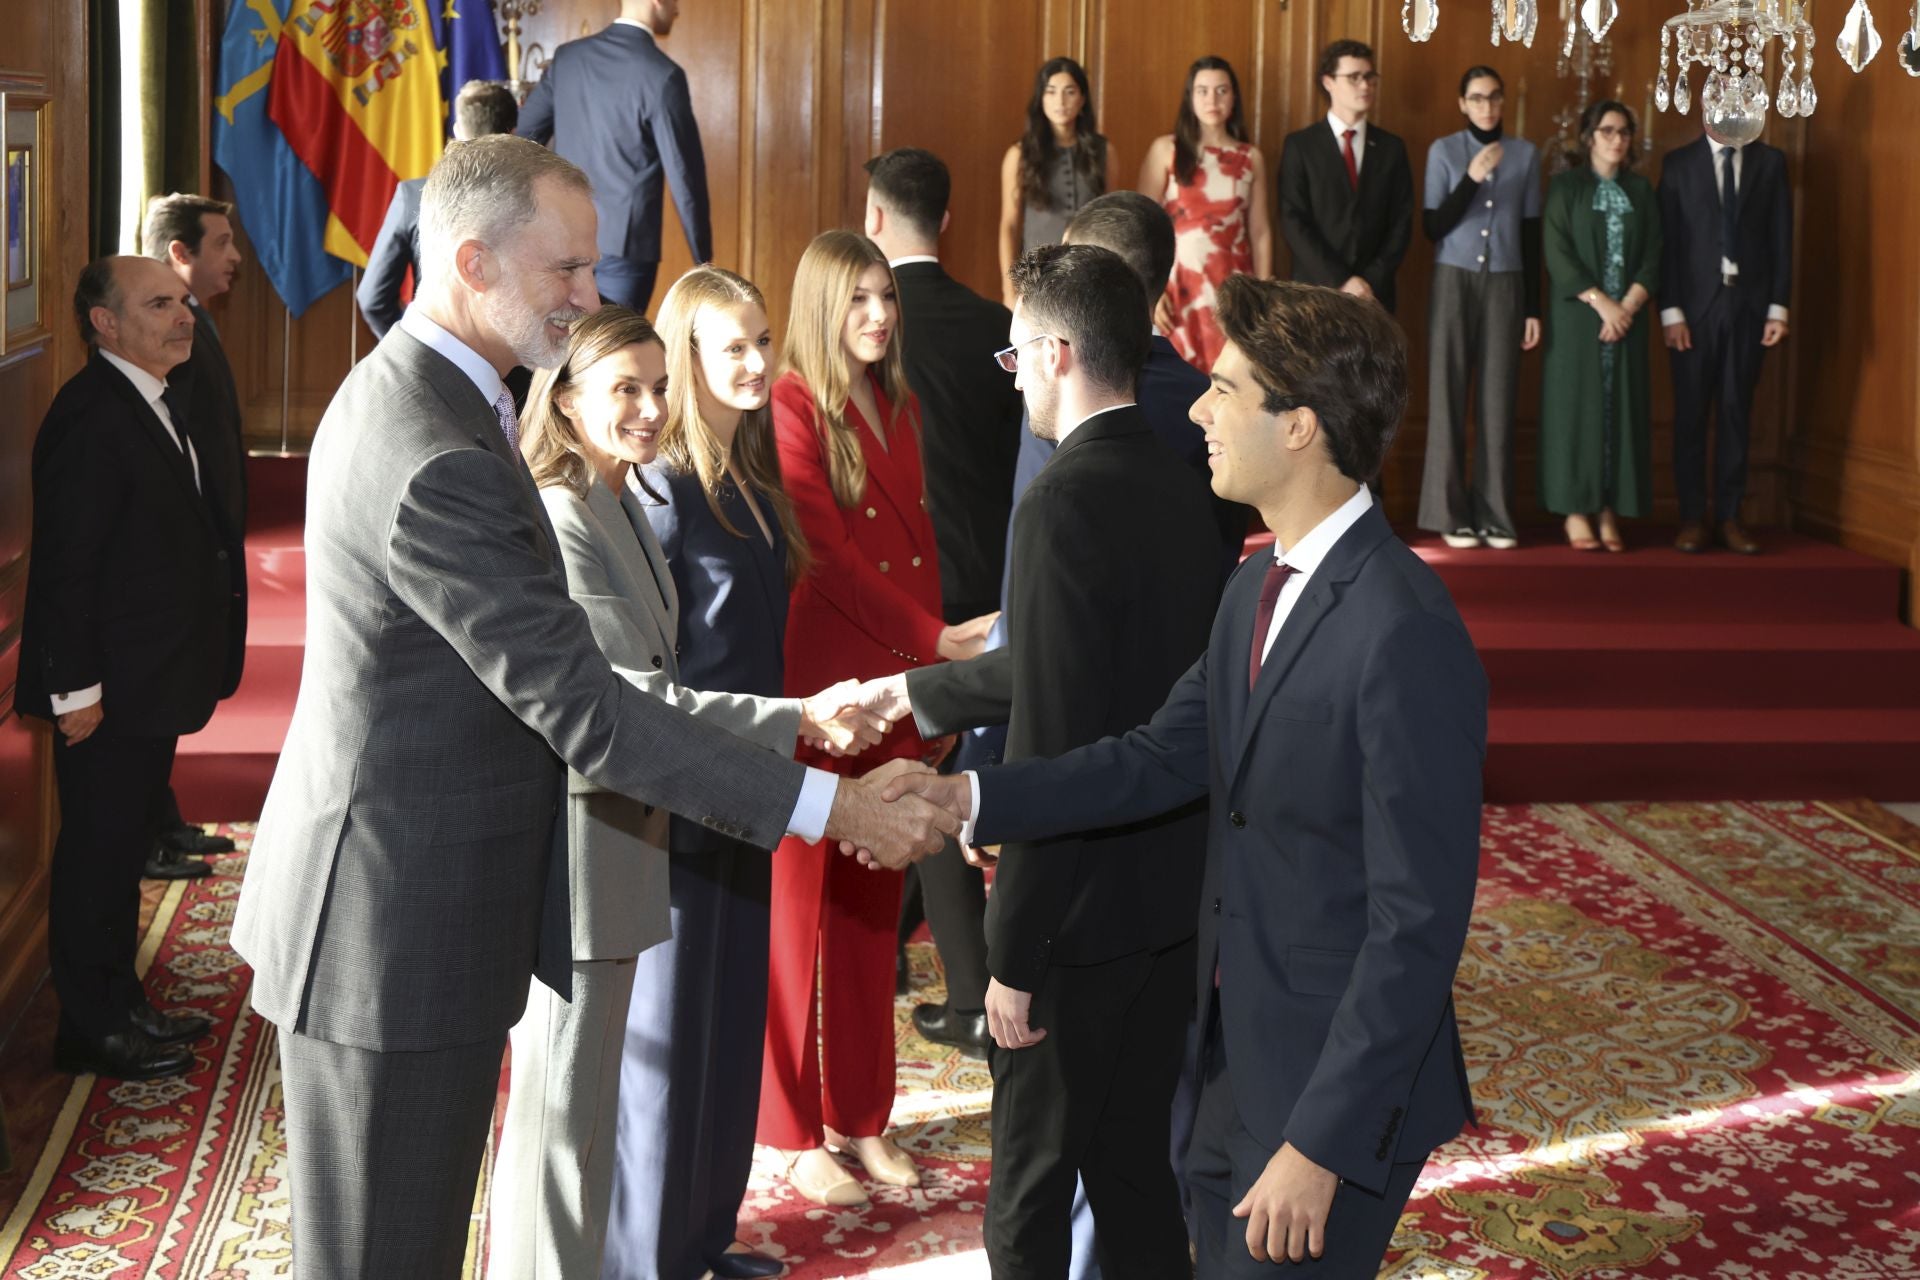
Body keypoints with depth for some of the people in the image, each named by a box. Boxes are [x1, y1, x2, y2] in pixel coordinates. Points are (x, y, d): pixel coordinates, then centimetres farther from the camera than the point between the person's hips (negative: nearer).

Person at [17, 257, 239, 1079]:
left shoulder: (162, 403, 11)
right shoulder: (91, 416, -19)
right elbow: (65, 563, -21)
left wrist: (196, 663, 14)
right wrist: (74, 687, -21)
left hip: (154, 682, 10)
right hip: (109, 688, -10)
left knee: (124, 848, 18)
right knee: (98, 852, 2)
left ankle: (119, 1005, 30)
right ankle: (94, 1028, 13)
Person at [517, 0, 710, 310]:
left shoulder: (568, 56, 4)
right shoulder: (662, 75, -14)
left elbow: (522, 138, 10)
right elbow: (683, 172, -13)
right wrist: (703, 257, -4)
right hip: (625, 243, -6)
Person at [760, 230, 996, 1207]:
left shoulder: (900, 408, 12)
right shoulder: (792, 408, -10)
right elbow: (825, 552, -17)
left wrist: (932, 674, 8)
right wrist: (938, 639, -19)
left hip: (894, 685, 7)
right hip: (817, 684, -7)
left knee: (872, 906, 12)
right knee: (801, 903, 3)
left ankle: (861, 1117, 21)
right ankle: (796, 1133, 12)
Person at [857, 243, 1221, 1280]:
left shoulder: (1064, 503, -21)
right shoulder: (1180, 486, 6)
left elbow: (1051, 745, -24)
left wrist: (1014, 954, -18)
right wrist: (922, 692, 31)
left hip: (1083, 917, -8)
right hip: (1174, 898, 8)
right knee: (1136, 1169, 19)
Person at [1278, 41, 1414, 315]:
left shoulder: (1391, 148, 11)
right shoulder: (1300, 145, 2)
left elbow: (1401, 223, 7)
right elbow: (1293, 222, -5)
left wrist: (1373, 280, -7)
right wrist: (1340, 281, -12)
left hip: (1374, 293, 2)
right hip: (1316, 290, -2)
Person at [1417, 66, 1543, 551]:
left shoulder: (1525, 154, 8)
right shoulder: (1444, 151, 2)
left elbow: (1532, 234, 10)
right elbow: (1434, 227, -3)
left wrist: (1533, 308, 8)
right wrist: (1471, 179, -16)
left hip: (1505, 285, 1)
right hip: (1454, 280, -1)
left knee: (1498, 399, -2)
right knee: (1448, 395, -4)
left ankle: (1494, 514, 3)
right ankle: (1450, 513, 1)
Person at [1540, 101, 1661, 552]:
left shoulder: (1640, 191, 11)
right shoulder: (1565, 186, 2)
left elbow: (1652, 256, 6)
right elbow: (1557, 253, -7)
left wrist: (1628, 305, -9)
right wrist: (1599, 302, -13)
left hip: (1627, 316, 3)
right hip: (1577, 316, -3)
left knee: (1621, 408, 1)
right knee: (1576, 406, -4)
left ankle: (1610, 514, 3)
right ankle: (1576, 513, -2)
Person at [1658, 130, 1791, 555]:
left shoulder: (1770, 161, 8)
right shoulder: (1679, 163, 4)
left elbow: (1781, 237, 5)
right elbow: (1666, 240, 0)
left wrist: (1778, 307, -2)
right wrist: (1670, 311, -7)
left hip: (1749, 305, 1)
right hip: (1695, 304, -1)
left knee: (1736, 413, 4)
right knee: (1691, 414, 1)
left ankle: (1729, 516, 8)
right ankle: (1692, 517, 7)